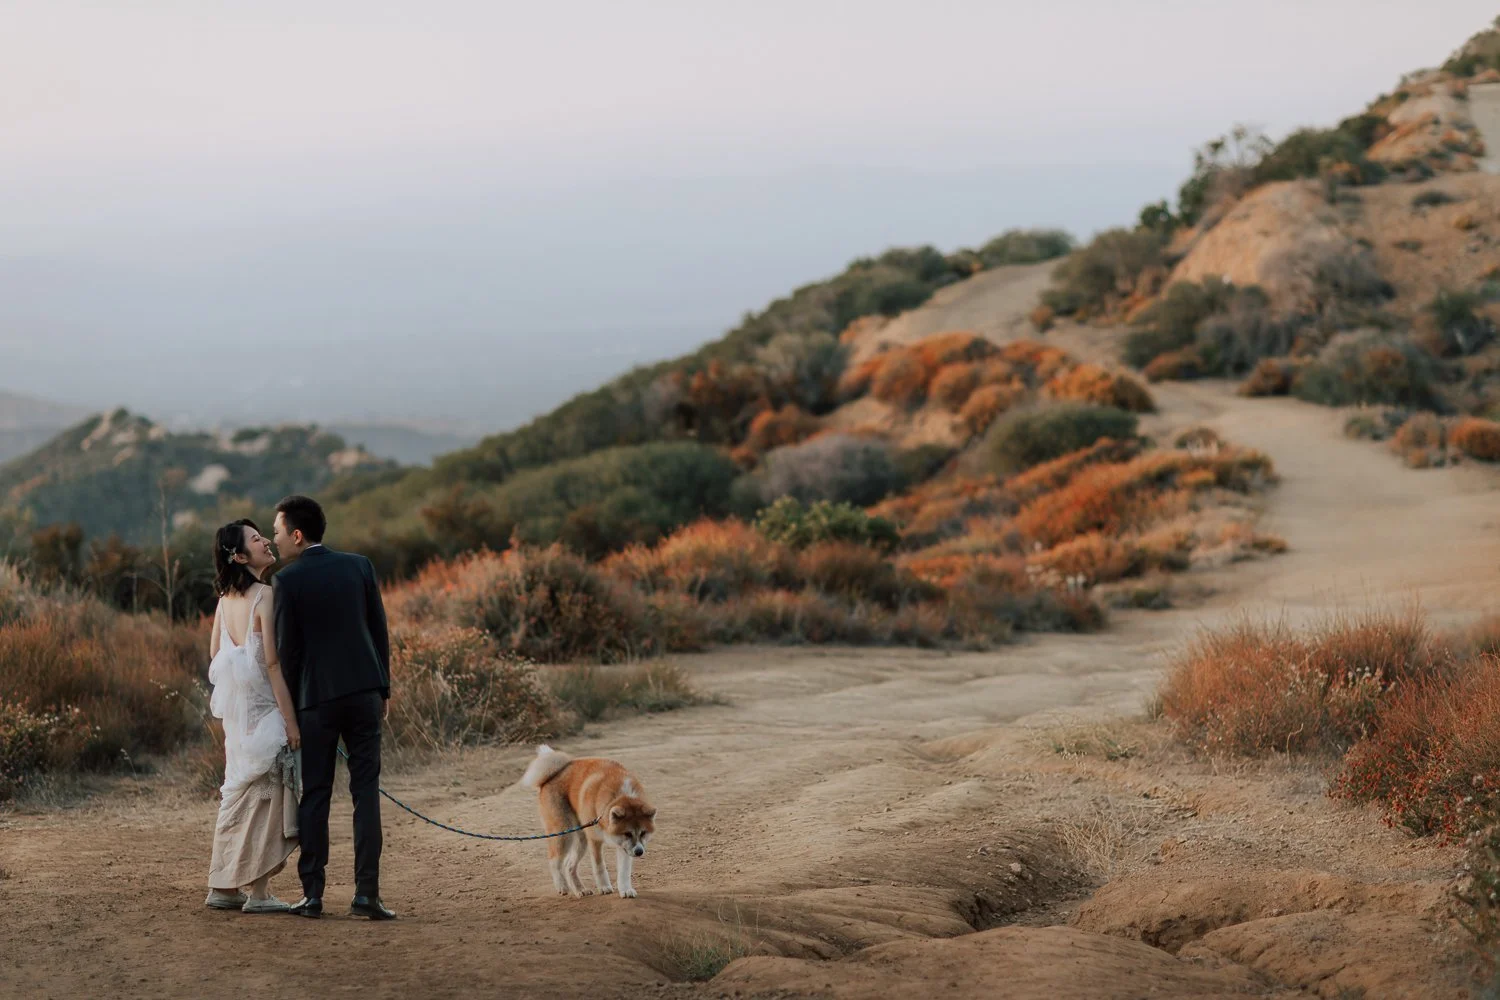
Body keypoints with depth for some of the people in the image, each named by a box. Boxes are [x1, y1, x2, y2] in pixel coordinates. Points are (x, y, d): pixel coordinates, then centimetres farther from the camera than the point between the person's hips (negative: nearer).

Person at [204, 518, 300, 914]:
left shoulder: (226, 597, 8)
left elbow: (215, 652, 13)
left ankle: (224, 887, 19)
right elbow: (272, 662, -18)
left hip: (235, 708, 8)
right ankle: (258, 893, 1)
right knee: (265, 792, -1)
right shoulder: (264, 595, -15)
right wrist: (291, 718, -17)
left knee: (239, 791, 15)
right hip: (264, 707, -8)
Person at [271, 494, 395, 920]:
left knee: (314, 795, 5)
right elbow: (379, 630, 7)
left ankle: (312, 893, 5)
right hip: (364, 691, 2)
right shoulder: (359, 566, 4)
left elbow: (287, 649, -5)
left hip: (316, 697, -2)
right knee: (366, 792, 3)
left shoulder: (287, 581, -7)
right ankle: (366, 891, -4)